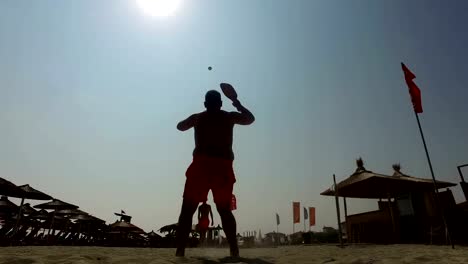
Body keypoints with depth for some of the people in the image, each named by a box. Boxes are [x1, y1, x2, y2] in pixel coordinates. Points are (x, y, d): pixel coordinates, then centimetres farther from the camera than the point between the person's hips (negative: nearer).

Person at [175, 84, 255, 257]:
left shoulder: (197, 117, 11)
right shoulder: (230, 117, 10)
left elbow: (180, 126, 28)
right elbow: (250, 119, 25)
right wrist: (239, 105, 36)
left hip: (201, 165, -1)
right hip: (223, 167, 2)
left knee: (187, 209, 4)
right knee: (225, 210, 14)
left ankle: (180, 250, -4)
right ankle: (234, 249, 8)